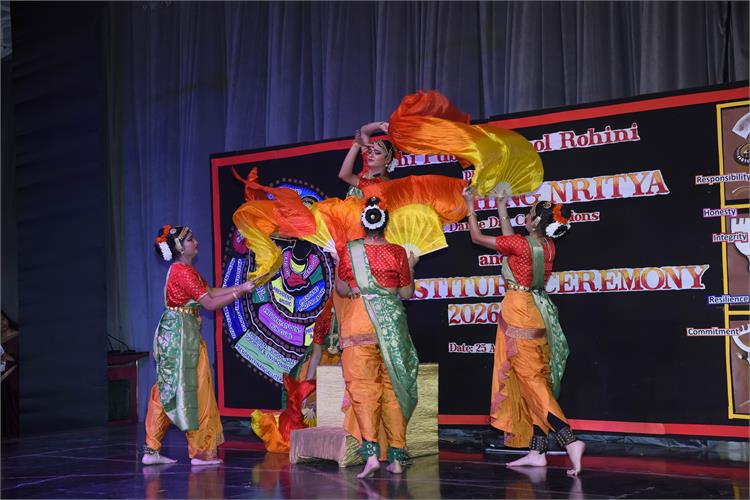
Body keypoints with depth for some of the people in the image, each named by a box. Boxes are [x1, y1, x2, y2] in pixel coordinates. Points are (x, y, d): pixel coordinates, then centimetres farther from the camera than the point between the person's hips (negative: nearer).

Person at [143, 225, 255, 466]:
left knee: (167, 390, 10)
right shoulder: (183, 272, -16)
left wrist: (238, 287, 9)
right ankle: (200, 452, 6)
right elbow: (210, 303, -19)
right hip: (182, 335, -10)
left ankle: (152, 450, 13)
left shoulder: (186, 270, 15)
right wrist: (240, 292, -15)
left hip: (174, 335, 10)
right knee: (194, 389, -2)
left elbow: (211, 292, 16)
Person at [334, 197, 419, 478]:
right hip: (392, 320, 1)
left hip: (359, 321, -1)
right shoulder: (397, 253, 1)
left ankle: (371, 452, -17)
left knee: (363, 387, -2)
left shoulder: (349, 251, 0)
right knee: (393, 386, 8)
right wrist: (411, 267, 22)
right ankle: (397, 457, 12)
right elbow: (407, 293, 6)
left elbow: (341, 289, 8)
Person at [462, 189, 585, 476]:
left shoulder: (520, 244, -16)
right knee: (537, 382, 9)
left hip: (519, 312, -8)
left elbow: (477, 238, -3)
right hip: (539, 314, 8)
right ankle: (536, 451, 12)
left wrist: (471, 208, 11)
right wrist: (501, 208, 30)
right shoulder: (548, 246, 5)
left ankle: (570, 441, -20)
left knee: (531, 382, -8)